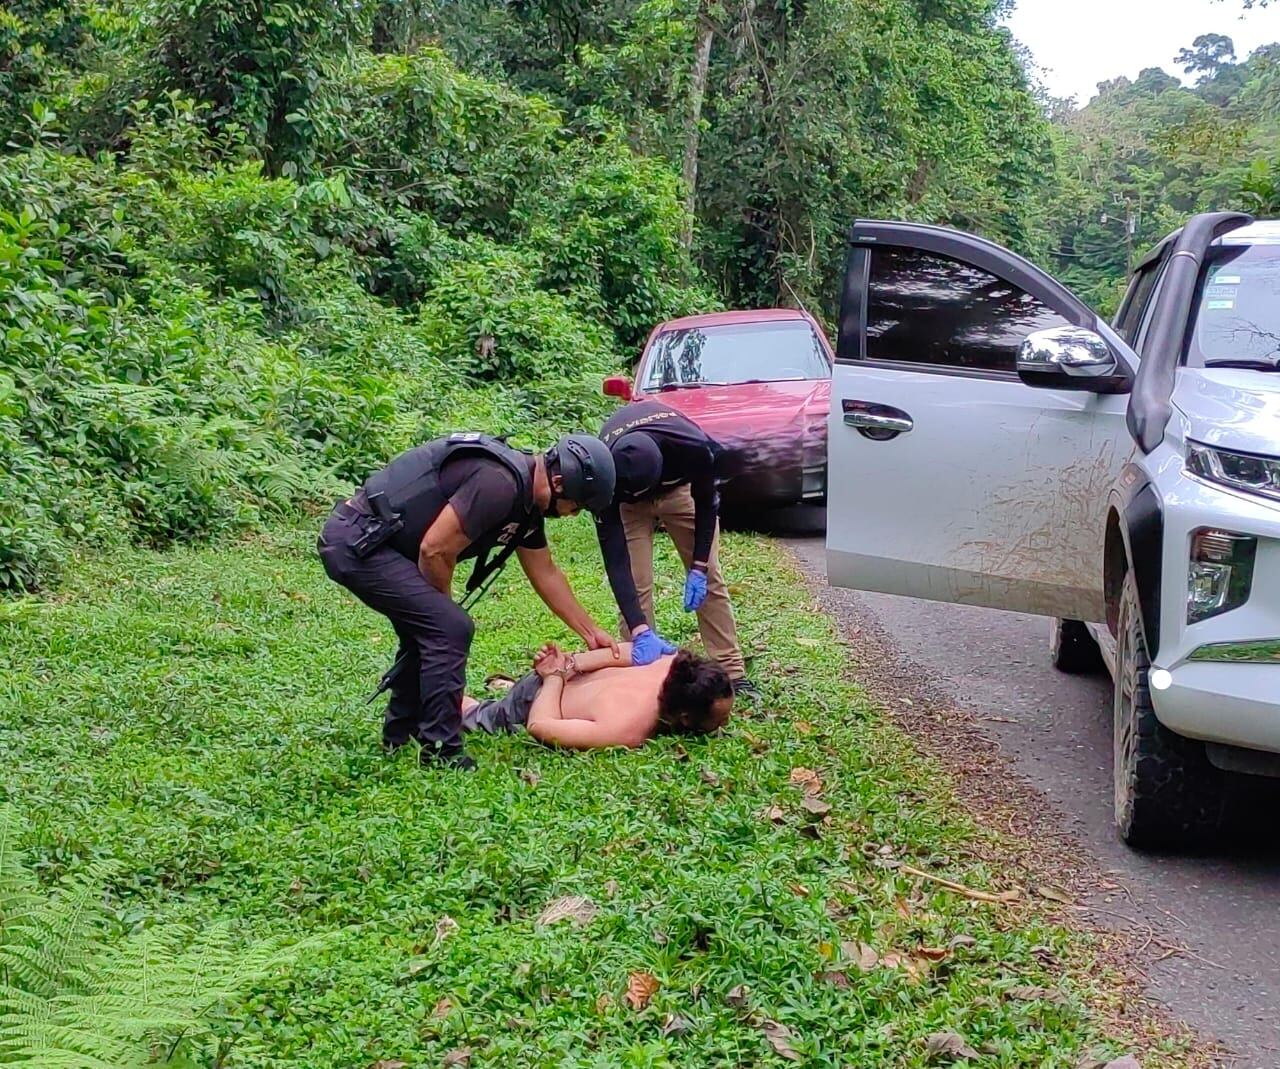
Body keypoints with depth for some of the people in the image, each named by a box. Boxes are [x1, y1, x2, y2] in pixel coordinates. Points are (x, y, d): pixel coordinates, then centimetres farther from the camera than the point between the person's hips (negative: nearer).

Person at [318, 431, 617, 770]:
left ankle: (397, 739, 34)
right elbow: (434, 550, -21)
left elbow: (546, 574, 23)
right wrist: (444, 605, -2)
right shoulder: (499, 483, -21)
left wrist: (591, 631, 28)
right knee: (450, 628, -12)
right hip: (357, 541, -11)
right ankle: (441, 754, -6)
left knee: (428, 628, 23)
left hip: (355, 539, 11)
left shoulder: (525, 498, 11)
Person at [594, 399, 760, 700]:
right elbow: (615, 559, -39)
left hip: (679, 486, 1)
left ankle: (733, 673, 3)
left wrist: (698, 567, -21)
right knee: (636, 585, -14)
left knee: (710, 579, -3)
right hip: (627, 502, -1)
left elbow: (706, 503, -18)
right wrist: (640, 630, -46)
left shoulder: (695, 448, -42)